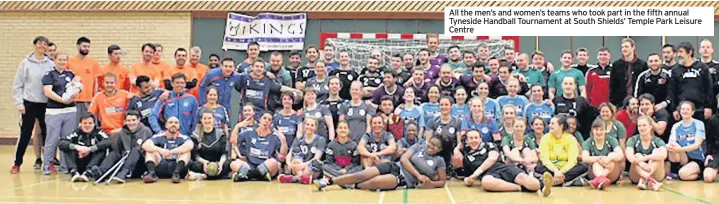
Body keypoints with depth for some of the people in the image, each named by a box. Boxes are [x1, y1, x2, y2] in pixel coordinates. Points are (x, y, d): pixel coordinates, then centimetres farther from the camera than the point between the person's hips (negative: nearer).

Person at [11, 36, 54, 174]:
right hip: (29, 103, -1)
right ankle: (17, 163, 11)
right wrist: (19, 103, -5)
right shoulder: (25, 63, -1)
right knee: (25, 134, 2)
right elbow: (17, 85, 0)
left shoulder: (51, 64, 2)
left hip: (46, 104, 1)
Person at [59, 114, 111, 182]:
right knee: (68, 150, -17)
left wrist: (90, 149, -33)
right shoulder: (77, 132, -2)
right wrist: (75, 147, -32)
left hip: (93, 164, -1)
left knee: (101, 150, -25)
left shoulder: (98, 132, -5)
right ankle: (74, 172, -36)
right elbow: (61, 143, -14)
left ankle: (88, 173, -40)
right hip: (79, 166, 2)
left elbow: (108, 142, -25)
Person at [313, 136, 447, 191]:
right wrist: (418, 175, -13)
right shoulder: (418, 147, 8)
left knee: (374, 182, -30)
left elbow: (442, 182, 6)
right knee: (360, 176, -13)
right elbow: (404, 159, -4)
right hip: (395, 167, 3)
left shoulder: (439, 161, 4)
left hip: (404, 181, -3)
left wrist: (430, 183, -15)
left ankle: (353, 186, -3)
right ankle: (327, 182, -9)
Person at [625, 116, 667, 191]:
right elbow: (629, 155, -22)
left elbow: (664, 155, -25)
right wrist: (642, 164, -42)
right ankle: (650, 181, -51)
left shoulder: (657, 141, -1)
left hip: (655, 176, 0)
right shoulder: (633, 140, 0)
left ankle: (644, 180, -39)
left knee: (657, 151, -20)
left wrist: (645, 158, -39)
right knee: (638, 156, -25)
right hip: (636, 177, 0)